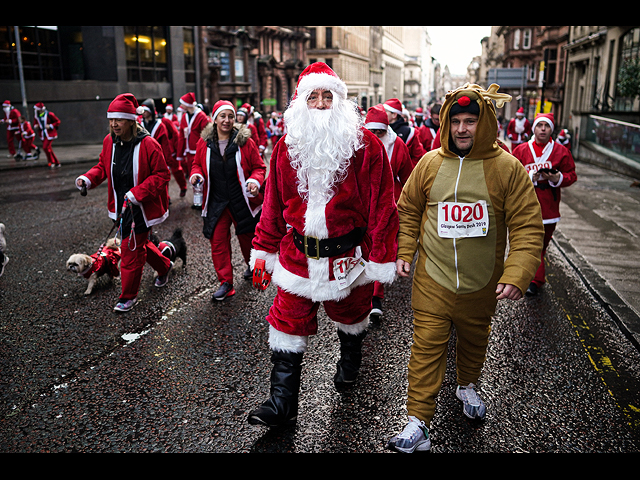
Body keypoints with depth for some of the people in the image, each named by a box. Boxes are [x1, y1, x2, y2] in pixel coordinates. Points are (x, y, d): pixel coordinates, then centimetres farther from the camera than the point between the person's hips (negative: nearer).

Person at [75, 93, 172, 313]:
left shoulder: (148, 144, -19)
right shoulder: (109, 142, 1)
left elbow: (162, 175, -17)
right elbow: (103, 167, 15)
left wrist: (136, 193, -24)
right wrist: (88, 179, -6)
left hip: (141, 207, -7)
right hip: (121, 204, 7)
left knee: (131, 249, -2)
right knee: (138, 243, 21)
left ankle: (128, 296, 14)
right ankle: (164, 266, 49)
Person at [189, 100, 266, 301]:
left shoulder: (245, 141, -8)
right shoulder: (204, 143, -1)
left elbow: (259, 167, -2)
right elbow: (198, 164, 13)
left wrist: (255, 181, -22)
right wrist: (196, 174, -9)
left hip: (242, 200, -2)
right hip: (216, 202, 2)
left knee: (247, 237, 14)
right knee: (218, 242, 0)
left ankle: (253, 266, 44)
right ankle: (226, 282, 10)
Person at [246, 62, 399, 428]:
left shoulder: (365, 145, -9)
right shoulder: (287, 147, 1)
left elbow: (381, 205, -10)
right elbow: (274, 204, 6)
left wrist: (381, 258, -11)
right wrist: (263, 250, 6)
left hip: (348, 255, -2)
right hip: (297, 256, 2)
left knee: (351, 314, 22)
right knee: (289, 324, 3)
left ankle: (350, 359, 54)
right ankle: (283, 402, 16)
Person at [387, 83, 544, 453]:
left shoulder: (508, 168, -9)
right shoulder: (430, 163, -2)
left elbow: (528, 227, -11)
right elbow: (408, 211, 9)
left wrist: (517, 276, -22)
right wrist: (404, 253, 1)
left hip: (482, 282, 0)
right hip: (432, 279, 0)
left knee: (475, 340, 21)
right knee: (428, 346, -2)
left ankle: (468, 385, 51)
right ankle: (419, 422, 8)